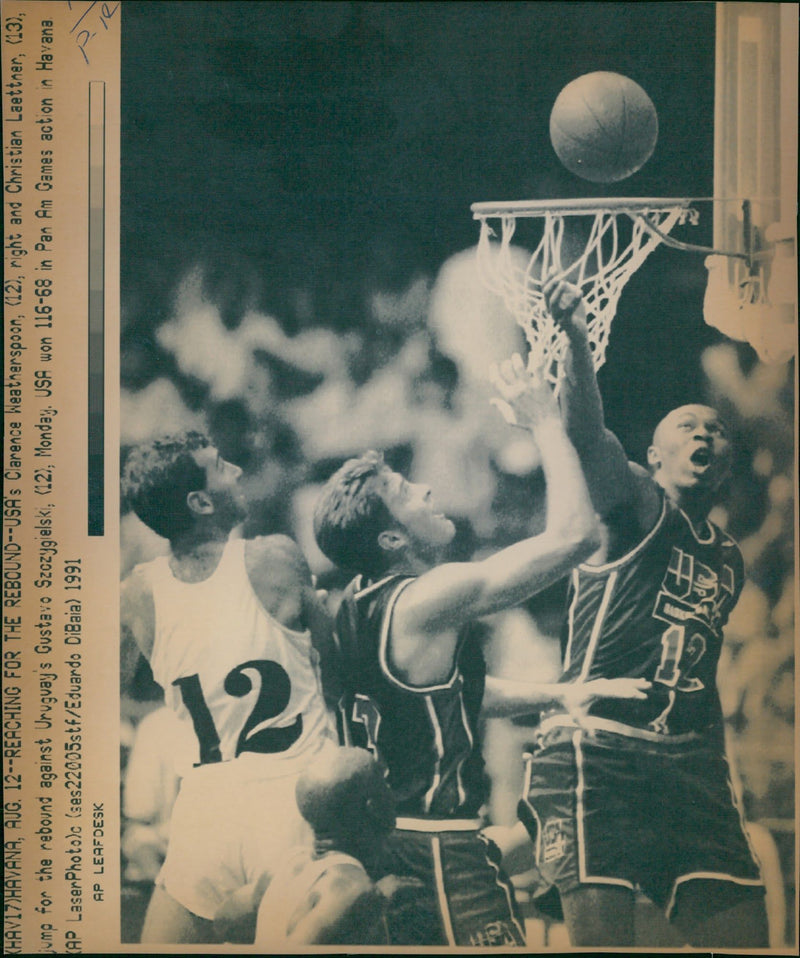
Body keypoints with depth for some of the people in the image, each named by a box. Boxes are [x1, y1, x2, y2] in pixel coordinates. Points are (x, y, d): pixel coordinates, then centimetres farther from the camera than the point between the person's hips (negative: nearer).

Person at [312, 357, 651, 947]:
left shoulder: (360, 603, 8)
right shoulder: (429, 599, -20)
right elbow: (575, 534, -22)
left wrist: (558, 693, 12)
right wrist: (546, 423, -12)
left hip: (381, 836, 9)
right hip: (439, 846, -9)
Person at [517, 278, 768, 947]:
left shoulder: (727, 559, 21)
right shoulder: (634, 503, 2)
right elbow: (587, 436, -19)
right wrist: (578, 341, -35)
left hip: (691, 764, 6)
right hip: (596, 747, -6)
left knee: (743, 932, 1)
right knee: (601, 933, -12)